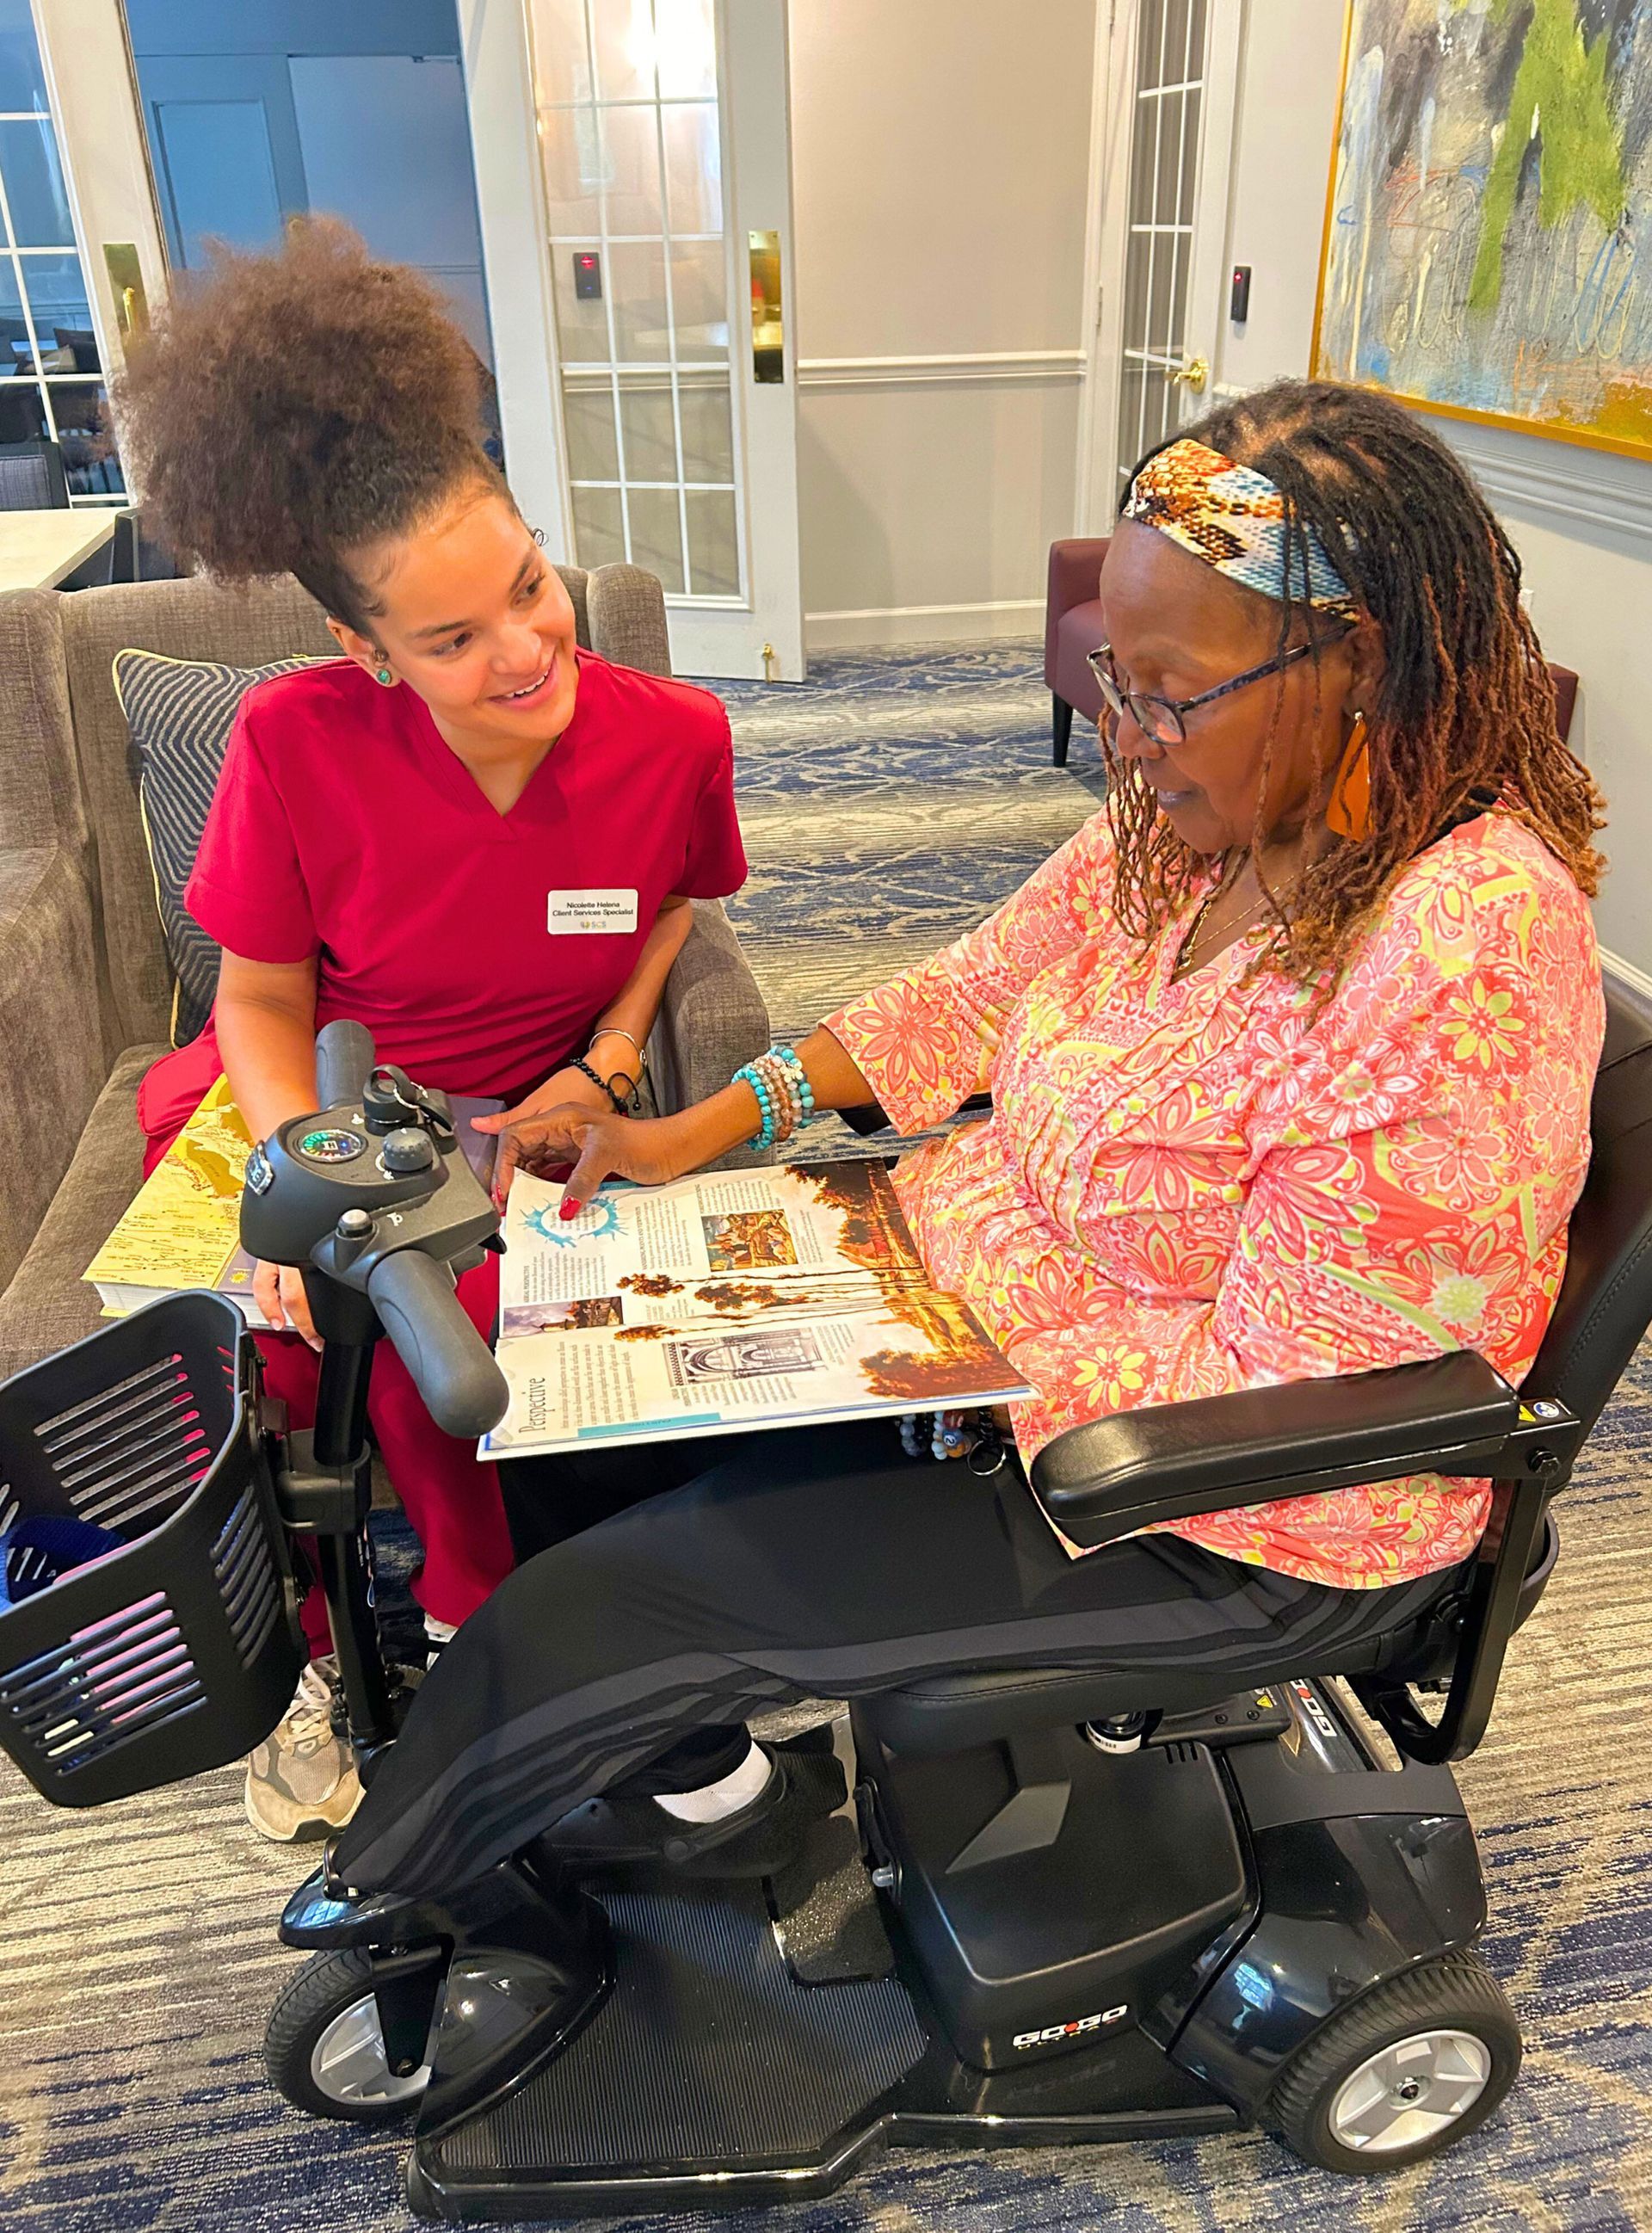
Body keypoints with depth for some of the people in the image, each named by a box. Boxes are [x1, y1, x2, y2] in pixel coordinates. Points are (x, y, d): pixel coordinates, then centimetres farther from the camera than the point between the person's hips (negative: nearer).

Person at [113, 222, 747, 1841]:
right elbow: (263, 995, -6)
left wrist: (609, 1060, -5)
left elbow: (681, 895, 8)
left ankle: (482, 1638, 8)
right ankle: (307, 1653, 12)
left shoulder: (673, 737, -16)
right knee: (254, 1343, -22)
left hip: (523, 1120, 0)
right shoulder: (299, 741, -19)